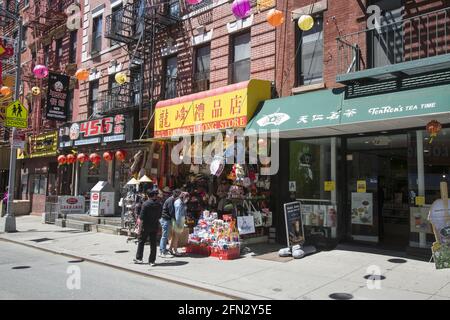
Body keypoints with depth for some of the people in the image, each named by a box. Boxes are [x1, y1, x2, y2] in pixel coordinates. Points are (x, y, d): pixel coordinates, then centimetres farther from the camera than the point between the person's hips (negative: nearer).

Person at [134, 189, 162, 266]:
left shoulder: (145, 204, -11)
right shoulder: (159, 205, 1)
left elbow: (142, 217, -13)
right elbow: (159, 216, 8)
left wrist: (140, 226, -7)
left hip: (146, 226, -3)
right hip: (155, 226, 3)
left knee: (141, 242, 12)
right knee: (153, 244, 7)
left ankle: (138, 258, 19)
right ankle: (152, 261, 8)